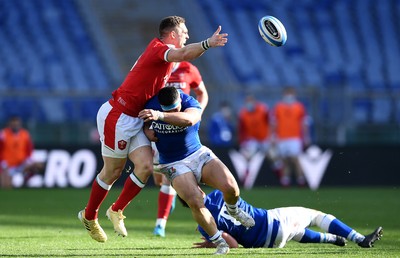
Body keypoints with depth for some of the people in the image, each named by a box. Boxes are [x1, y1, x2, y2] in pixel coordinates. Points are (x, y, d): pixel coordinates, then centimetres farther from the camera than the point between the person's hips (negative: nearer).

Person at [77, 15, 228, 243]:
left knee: (146, 166, -4)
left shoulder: (162, 54, 13)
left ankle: (117, 210, 14)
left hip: (134, 120, 9)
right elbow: (183, 54, -38)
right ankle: (89, 216, 22)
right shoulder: (158, 49, -16)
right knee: (113, 172, 3)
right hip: (117, 117, -9)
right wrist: (207, 44, -50)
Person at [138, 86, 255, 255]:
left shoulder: (191, 104, -18)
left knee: (230, 187, -22)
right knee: (195, 203, -26)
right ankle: (219, 243, -9)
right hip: (174, 165, 0)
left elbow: (188, 119, -44)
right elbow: (144, 120, 16)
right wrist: (146, 128, -8)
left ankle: (233, 210, 16)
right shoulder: (151, 104, -10)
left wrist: (160, 115, -58)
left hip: (199, 154, 0)